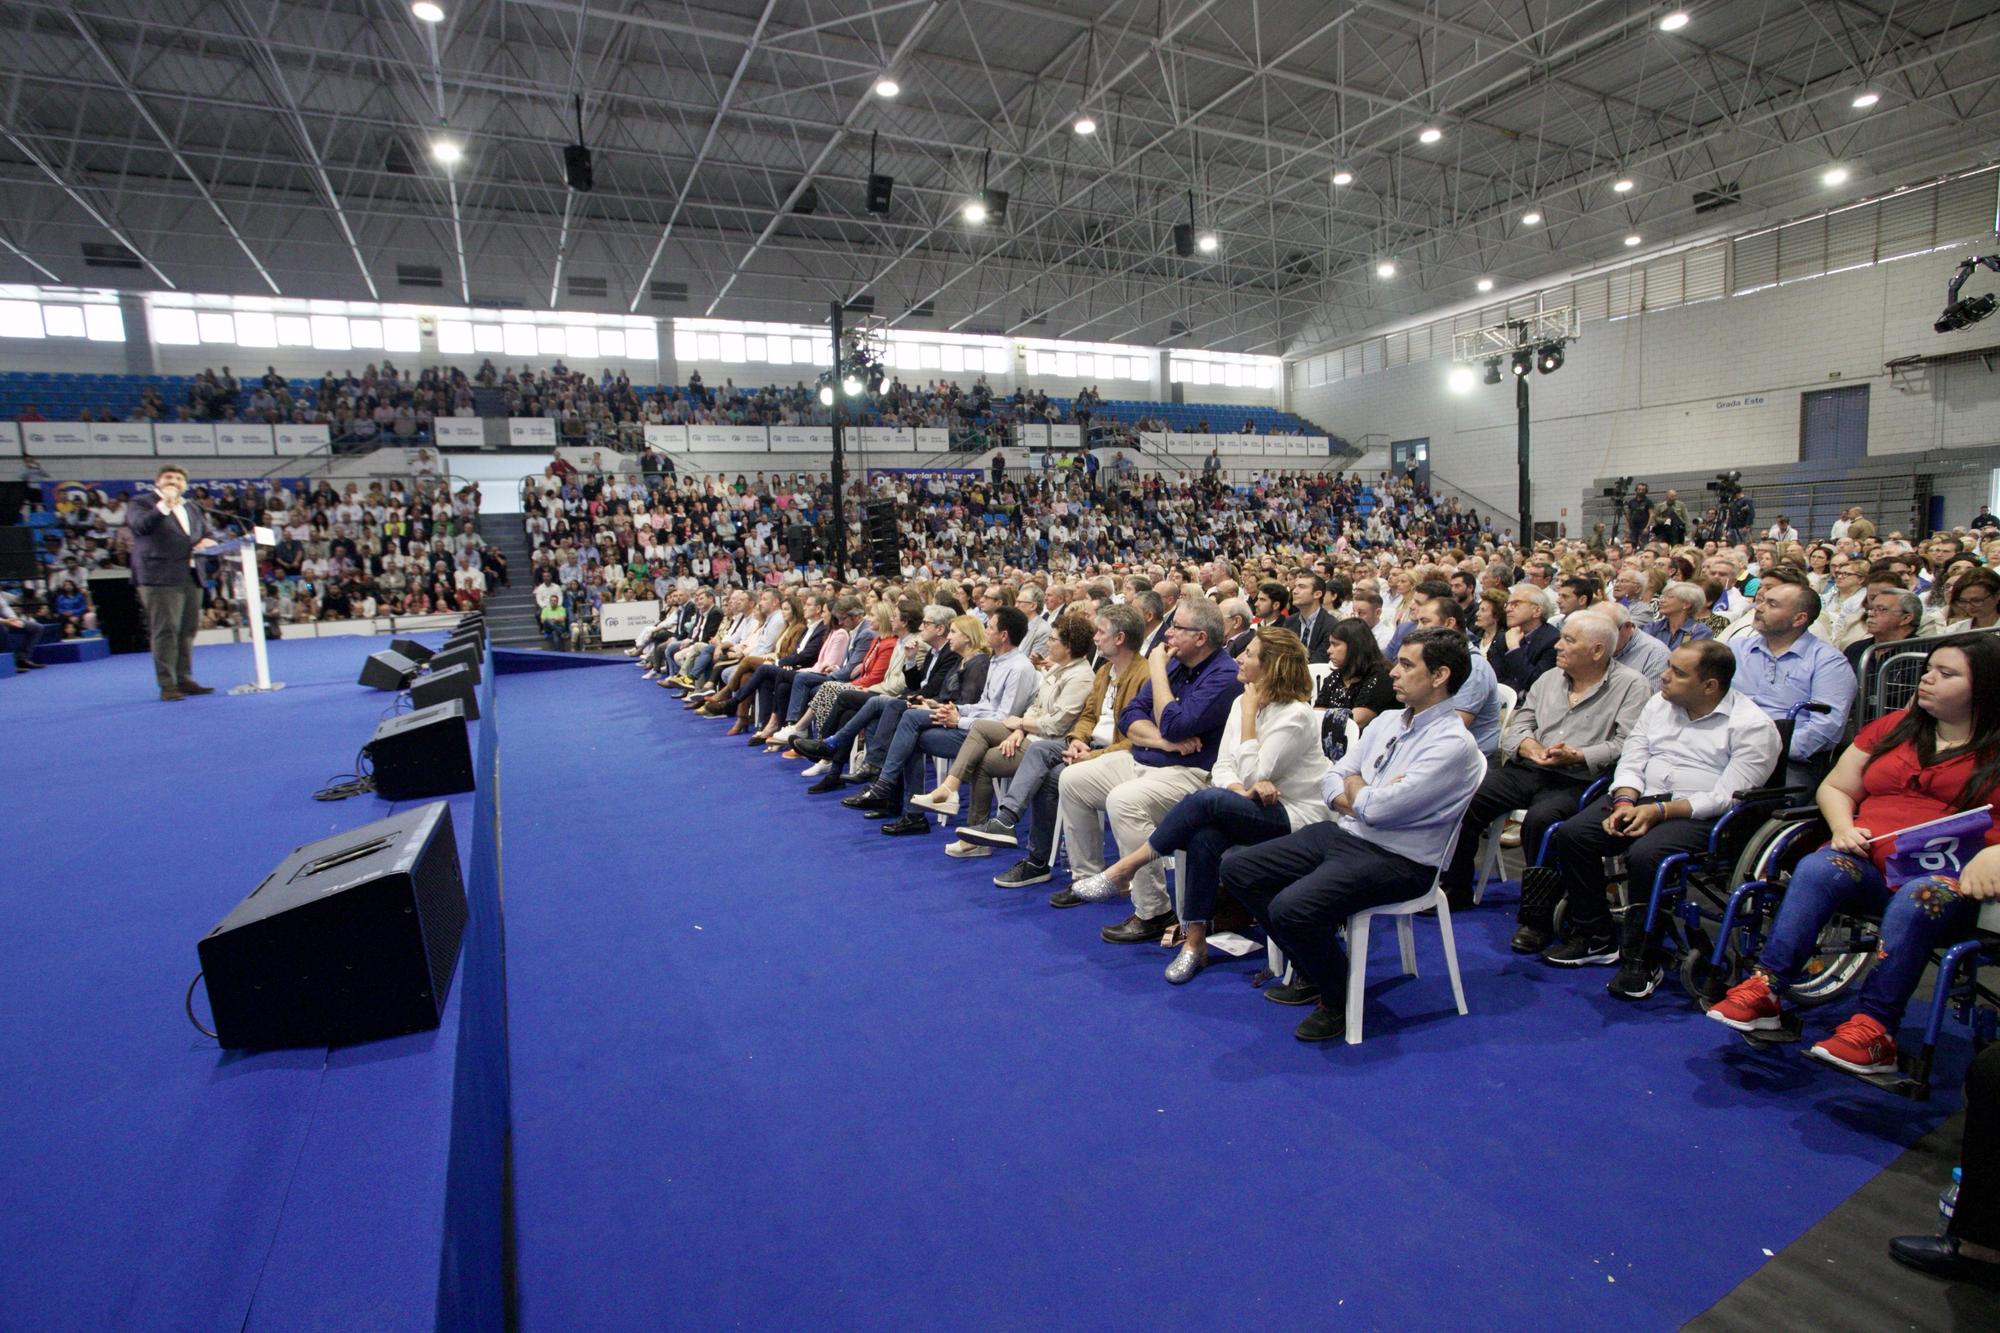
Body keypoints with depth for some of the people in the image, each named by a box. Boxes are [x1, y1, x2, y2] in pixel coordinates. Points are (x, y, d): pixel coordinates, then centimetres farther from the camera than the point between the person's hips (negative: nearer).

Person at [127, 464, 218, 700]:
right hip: (161, 577, -6)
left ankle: (184, 679, 13)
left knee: (188, 630, 7)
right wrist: (164, 505, -23)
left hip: (191, 576, 6)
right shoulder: (141, 502, 3)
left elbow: (207, 534, 27)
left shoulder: (192, 508, 23)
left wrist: (208, 542, 4)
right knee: (166, 631, -9)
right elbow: (140, 526, -14)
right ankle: (167, 684, -8)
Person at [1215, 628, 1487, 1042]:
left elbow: (1378, 808, -23)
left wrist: (1355, 786, -2)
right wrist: (1362, 801, -10)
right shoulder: (1388, 720, 10)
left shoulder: (1452, 743, -17)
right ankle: (1310, 970, 16)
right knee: (1236, 867, 1)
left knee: (1291, 907, -30)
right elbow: (1332, 779, 11)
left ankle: (1339, 1000, 0)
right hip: (1341, 833, 9)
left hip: (1395, 859, -9)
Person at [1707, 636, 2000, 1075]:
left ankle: (1873, 1029, -37)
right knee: (1816, 870, -29)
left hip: (1955, 880, -3)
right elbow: (1834, 788, 21)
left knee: (1916, 901, -37)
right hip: (1872, 863, 3)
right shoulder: (1893, 727, 19)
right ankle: (1765, 989, -37)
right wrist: (1843, 827, 1)